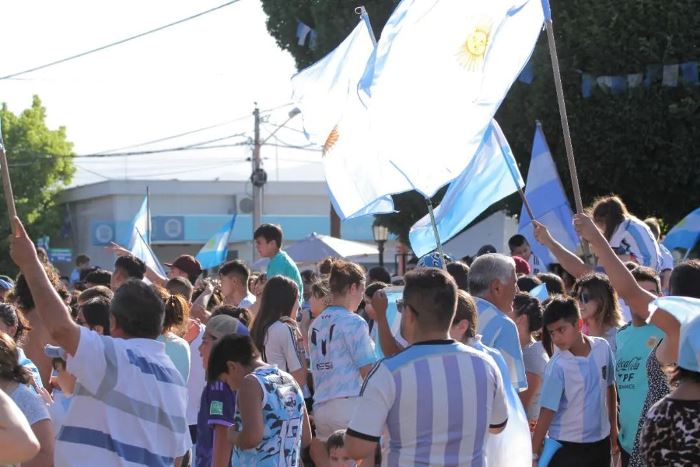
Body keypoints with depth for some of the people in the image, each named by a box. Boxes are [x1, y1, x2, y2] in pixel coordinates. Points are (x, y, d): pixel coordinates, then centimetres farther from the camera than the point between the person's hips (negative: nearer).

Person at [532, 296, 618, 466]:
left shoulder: (603, 348, -5)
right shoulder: (557, 366, -17)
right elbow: (547, 412, -15)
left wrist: (613, 428, 15)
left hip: (600, 441, 4)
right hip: (566, 446, -4)